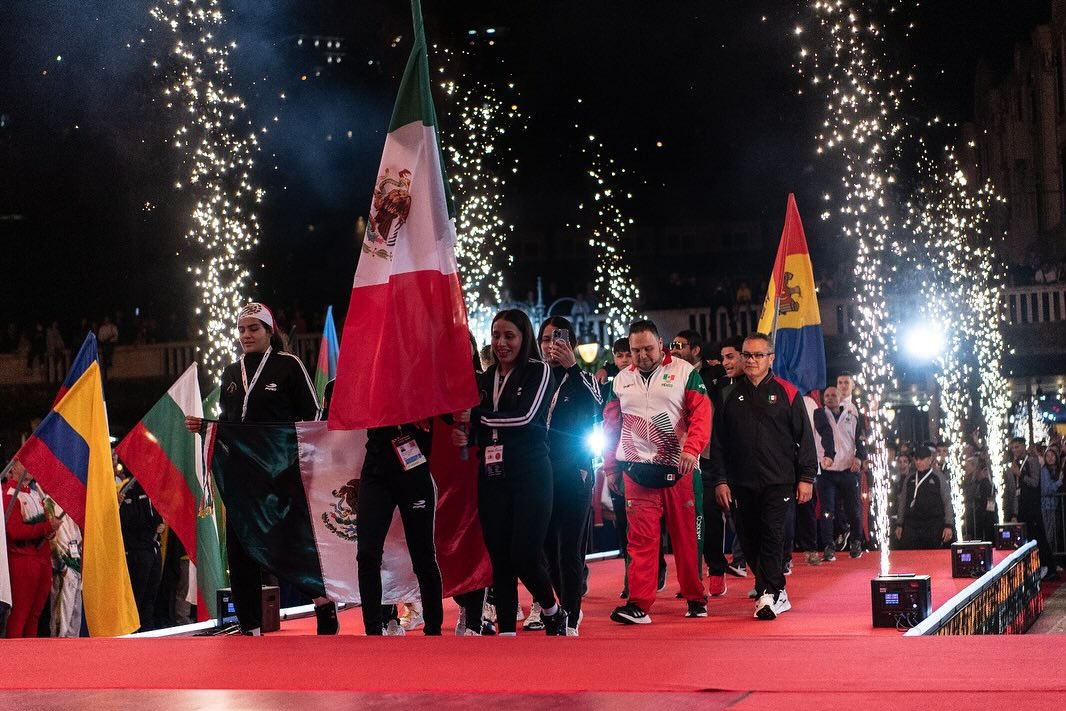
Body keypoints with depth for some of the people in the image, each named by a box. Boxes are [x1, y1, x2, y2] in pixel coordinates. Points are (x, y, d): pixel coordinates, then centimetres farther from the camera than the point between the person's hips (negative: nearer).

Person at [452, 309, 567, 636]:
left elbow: (524, 416, -15)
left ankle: (553, 611, 19)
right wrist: (464, 435, -4)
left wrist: (476, 417, -13)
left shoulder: (538, 372, -2)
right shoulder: (485, 379, 13)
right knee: (500, 558, 3)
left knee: (525, 556, -8)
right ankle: (506, 633, 8)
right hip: (492, 478, 5)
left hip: (530, 475, -5)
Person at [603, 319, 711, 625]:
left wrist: (691, 448, -23)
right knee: (641, 537, -5)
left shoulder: (684, 372, 0)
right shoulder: (621, 381, 11)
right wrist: (610, 467, 14)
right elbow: (611, 427, 17)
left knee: (686, 535, 6)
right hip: (638, 471, 2)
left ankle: (695, 598, 19)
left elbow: (701, 413, -9)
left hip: (680, 469, -2)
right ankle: (638, 603, -8)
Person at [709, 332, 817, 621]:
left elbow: (804, 438, 2)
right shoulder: (731, 396, 9)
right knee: (750, 540, 5)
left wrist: (806, 478, -3)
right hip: (742, 485, 3)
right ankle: (777, 593, 16)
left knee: (772, 534, -12)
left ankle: (770, 594, -12)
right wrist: (720, 480, 3)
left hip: (778, 481, -3)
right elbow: (718, 442, 9)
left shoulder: (787, 393, 2)